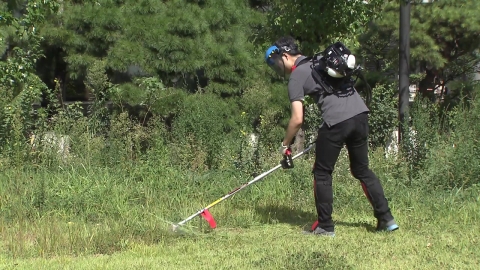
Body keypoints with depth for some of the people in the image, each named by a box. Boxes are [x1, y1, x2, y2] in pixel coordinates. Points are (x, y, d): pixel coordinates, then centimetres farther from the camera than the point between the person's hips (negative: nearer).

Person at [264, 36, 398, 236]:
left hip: (336, 121, -7)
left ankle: (325, 226, 11)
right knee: (362, 169, 18)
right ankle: (386, 219, 15)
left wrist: (285, 144, 9)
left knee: (322, 173, 8)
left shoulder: (296, 76, 1)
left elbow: (297, 119, -5)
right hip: (361, 114, 7)